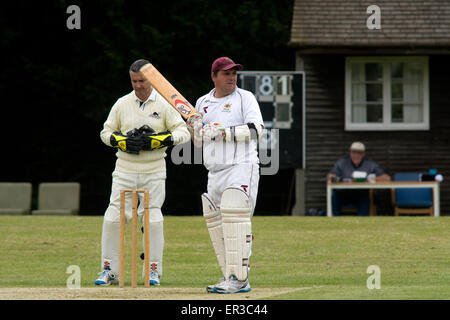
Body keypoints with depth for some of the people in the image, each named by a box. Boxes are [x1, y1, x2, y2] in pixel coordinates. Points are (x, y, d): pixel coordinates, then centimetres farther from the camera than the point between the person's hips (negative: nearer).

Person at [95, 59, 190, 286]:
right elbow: (106, 132, 10)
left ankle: (153, 270, 8)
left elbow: (183, 133, -4)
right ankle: (109, 270, 0)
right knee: (113, 218, -6)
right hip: (125, 171, 1)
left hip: (153, 173, -1)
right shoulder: (122, 104, 6)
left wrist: (155, 140, -17)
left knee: (152, 220, -3)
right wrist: (123, 141, -11)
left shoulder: (164, 105, 0)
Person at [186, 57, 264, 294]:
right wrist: (194, 127, 0)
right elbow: (200, 141, 21)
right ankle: (230, 277, 12)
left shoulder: (245, 98, 1)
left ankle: (239, 279, -20)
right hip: (215, 172, 7)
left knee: (234, 220, -17)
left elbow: (256, 129, -13)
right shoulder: (203, 103, 17)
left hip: (242, 167, -7)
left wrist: (224, 132, -19)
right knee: (215, 223, 5)